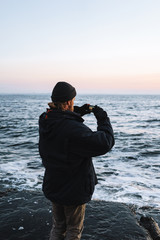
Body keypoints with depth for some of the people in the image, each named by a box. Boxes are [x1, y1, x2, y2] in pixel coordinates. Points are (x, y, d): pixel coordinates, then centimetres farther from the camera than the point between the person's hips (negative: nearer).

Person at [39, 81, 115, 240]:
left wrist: (77, 113, 3)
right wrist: (103, 119, -14)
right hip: (74, 191, -7)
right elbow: (105, 143, -28)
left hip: (53, 187, 7)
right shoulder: (73, 129, -32)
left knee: (58, 227, 26)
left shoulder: (45, 122, -8)